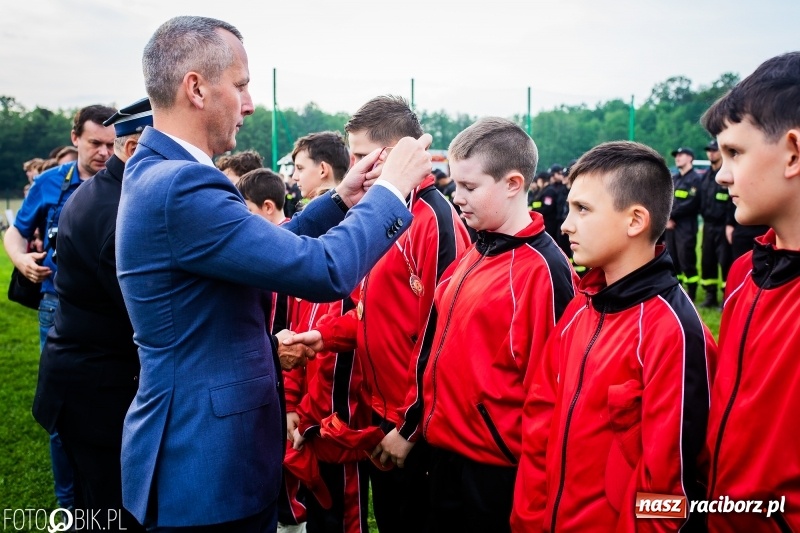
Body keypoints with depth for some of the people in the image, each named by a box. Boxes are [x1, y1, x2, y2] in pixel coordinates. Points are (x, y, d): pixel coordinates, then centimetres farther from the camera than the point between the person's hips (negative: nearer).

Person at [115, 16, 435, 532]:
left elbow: (266, 247, 15)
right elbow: (324, 270, -26)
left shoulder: (159, 172, 7)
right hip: (207, 462, -10)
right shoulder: (180, 184, -25)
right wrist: (391, 189, -12)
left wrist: (341, 200, 9)